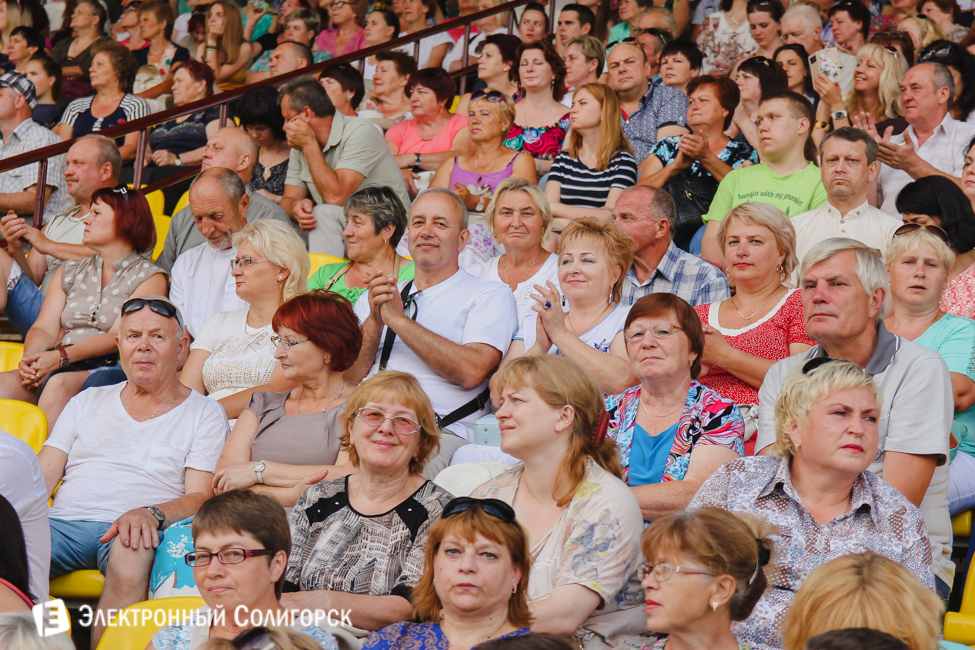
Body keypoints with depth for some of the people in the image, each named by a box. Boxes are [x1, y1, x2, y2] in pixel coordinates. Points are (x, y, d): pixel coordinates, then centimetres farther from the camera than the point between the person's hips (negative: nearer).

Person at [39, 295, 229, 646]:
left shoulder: (204, 414, 15)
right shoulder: (87, 402, 26)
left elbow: (200, 497, 4)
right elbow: (42, 476, 18)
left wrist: (150, 513, -18)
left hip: (131, 529, -2)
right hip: (64, 522, 3)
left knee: (132, 553, -40)